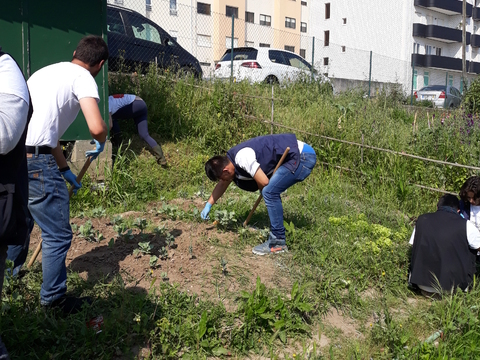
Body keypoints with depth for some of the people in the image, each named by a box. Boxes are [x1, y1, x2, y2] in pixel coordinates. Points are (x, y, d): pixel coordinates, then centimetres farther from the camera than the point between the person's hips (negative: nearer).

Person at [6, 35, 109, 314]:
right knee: (58, 234, 5)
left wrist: (65, 170, 32)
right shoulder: (83, 78, -2)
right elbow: (97, 127, -18)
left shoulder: (46, 71, 24)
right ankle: (54, 299, 18)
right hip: (34, 160, -9)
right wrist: (101, 143, 7)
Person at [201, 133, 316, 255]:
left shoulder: (242, 157, -21)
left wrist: (262, 190, 3)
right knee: (271, 191, 14)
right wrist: (208, 205, 33)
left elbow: (263, 182, -21)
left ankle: (278, 242, -6)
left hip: (303, 157, -10)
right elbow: (222, 184, 26)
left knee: (269, 192, -14)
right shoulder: (231, 159, 11)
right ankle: (277, 234, 21)